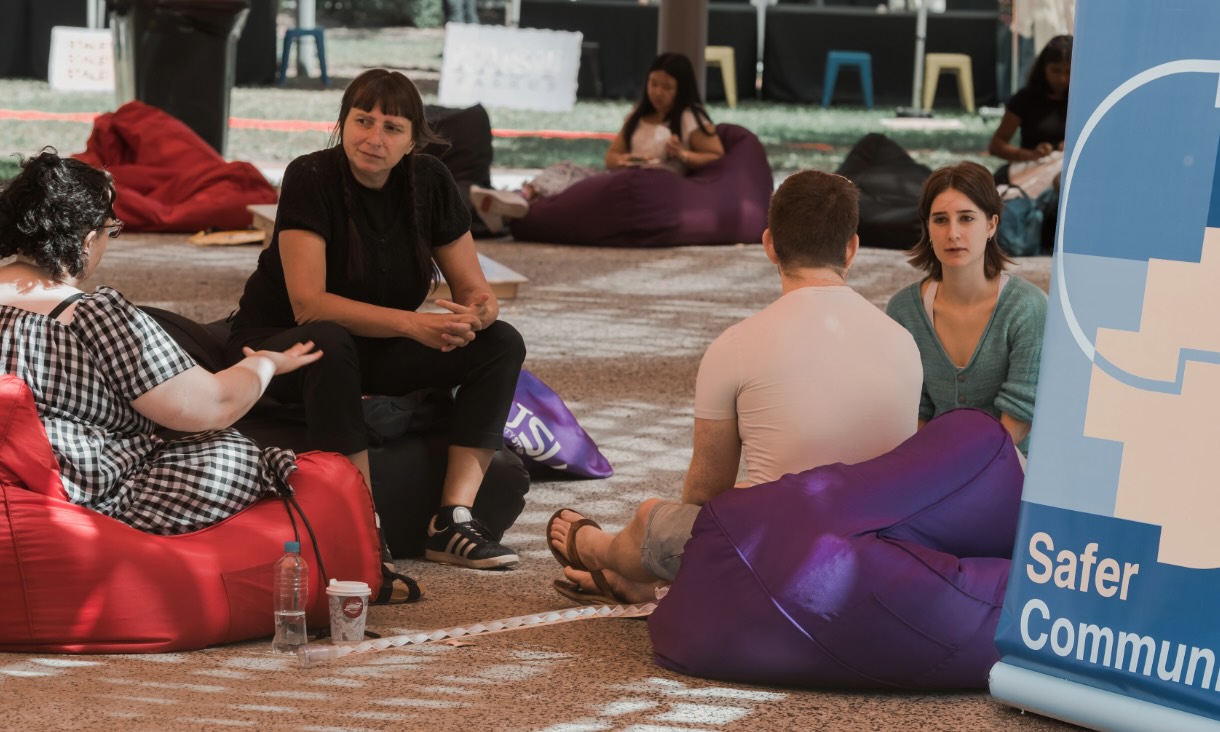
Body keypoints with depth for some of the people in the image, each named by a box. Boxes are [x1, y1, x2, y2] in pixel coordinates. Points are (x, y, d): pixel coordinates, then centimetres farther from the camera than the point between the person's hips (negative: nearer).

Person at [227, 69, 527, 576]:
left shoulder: (429, 182, -5)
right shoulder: (311, 178, -20)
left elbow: (472, 287, -2)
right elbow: (308, 304, -29)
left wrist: (479, 309, -28)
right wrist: (412, 324, -39)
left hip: (375, 351, 6)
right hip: (278, 342, -5)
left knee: (502, 343, -14)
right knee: (331, 343, -40)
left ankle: (453, 520, -21)